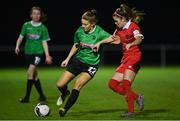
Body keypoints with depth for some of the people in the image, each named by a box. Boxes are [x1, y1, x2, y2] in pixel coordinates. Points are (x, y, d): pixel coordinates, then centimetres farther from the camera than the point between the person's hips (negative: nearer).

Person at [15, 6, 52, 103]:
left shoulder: (43, 28, 0)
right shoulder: (26, 25, 4)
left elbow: (44, 42, 2)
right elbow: (21, 37, 7)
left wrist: (47, 56, -3)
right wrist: (17, 46, -10)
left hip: (38, 52, -3)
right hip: (28, 52, 3)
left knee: (30, 72, -19)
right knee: (34, 75, 9)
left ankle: (27, 96, -14)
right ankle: (41, 95, 22)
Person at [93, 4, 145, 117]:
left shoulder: (133, 26, -11)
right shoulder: (119, 29, 12)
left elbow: (139, 39, -30)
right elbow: (112, 38, 32)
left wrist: (130, 44, -49)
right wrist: (99, 43, 32)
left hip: (134, 57, -9)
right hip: (125, 59, 9)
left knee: (126, 84, -22)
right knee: (113, 84, 2)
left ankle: (131, 110, -14)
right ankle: (137, 97, 7)